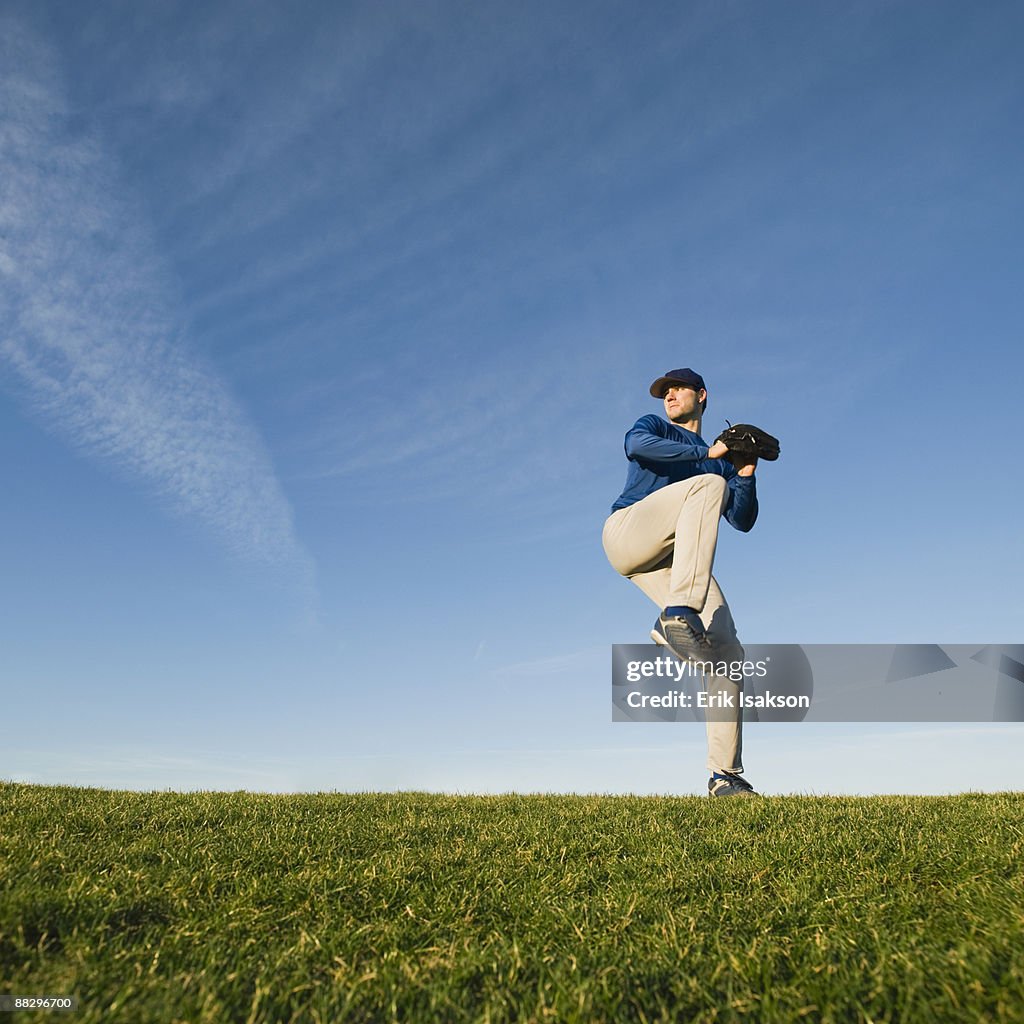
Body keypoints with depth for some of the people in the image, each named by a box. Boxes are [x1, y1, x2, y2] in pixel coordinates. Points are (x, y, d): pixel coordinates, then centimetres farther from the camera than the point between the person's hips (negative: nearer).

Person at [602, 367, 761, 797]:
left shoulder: (719, 462, 31)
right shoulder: (652, 427, 22)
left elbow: (743, 521, 20)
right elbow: (637, 446, -6)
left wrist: (745, 474, 5)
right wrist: (707, 453, -3)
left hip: (676, 560, 4)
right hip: (627, 532, -4)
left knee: (727, 652, -12)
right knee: (709, 483, -30)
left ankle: (725, 775, -6)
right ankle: (677, 615, -42)